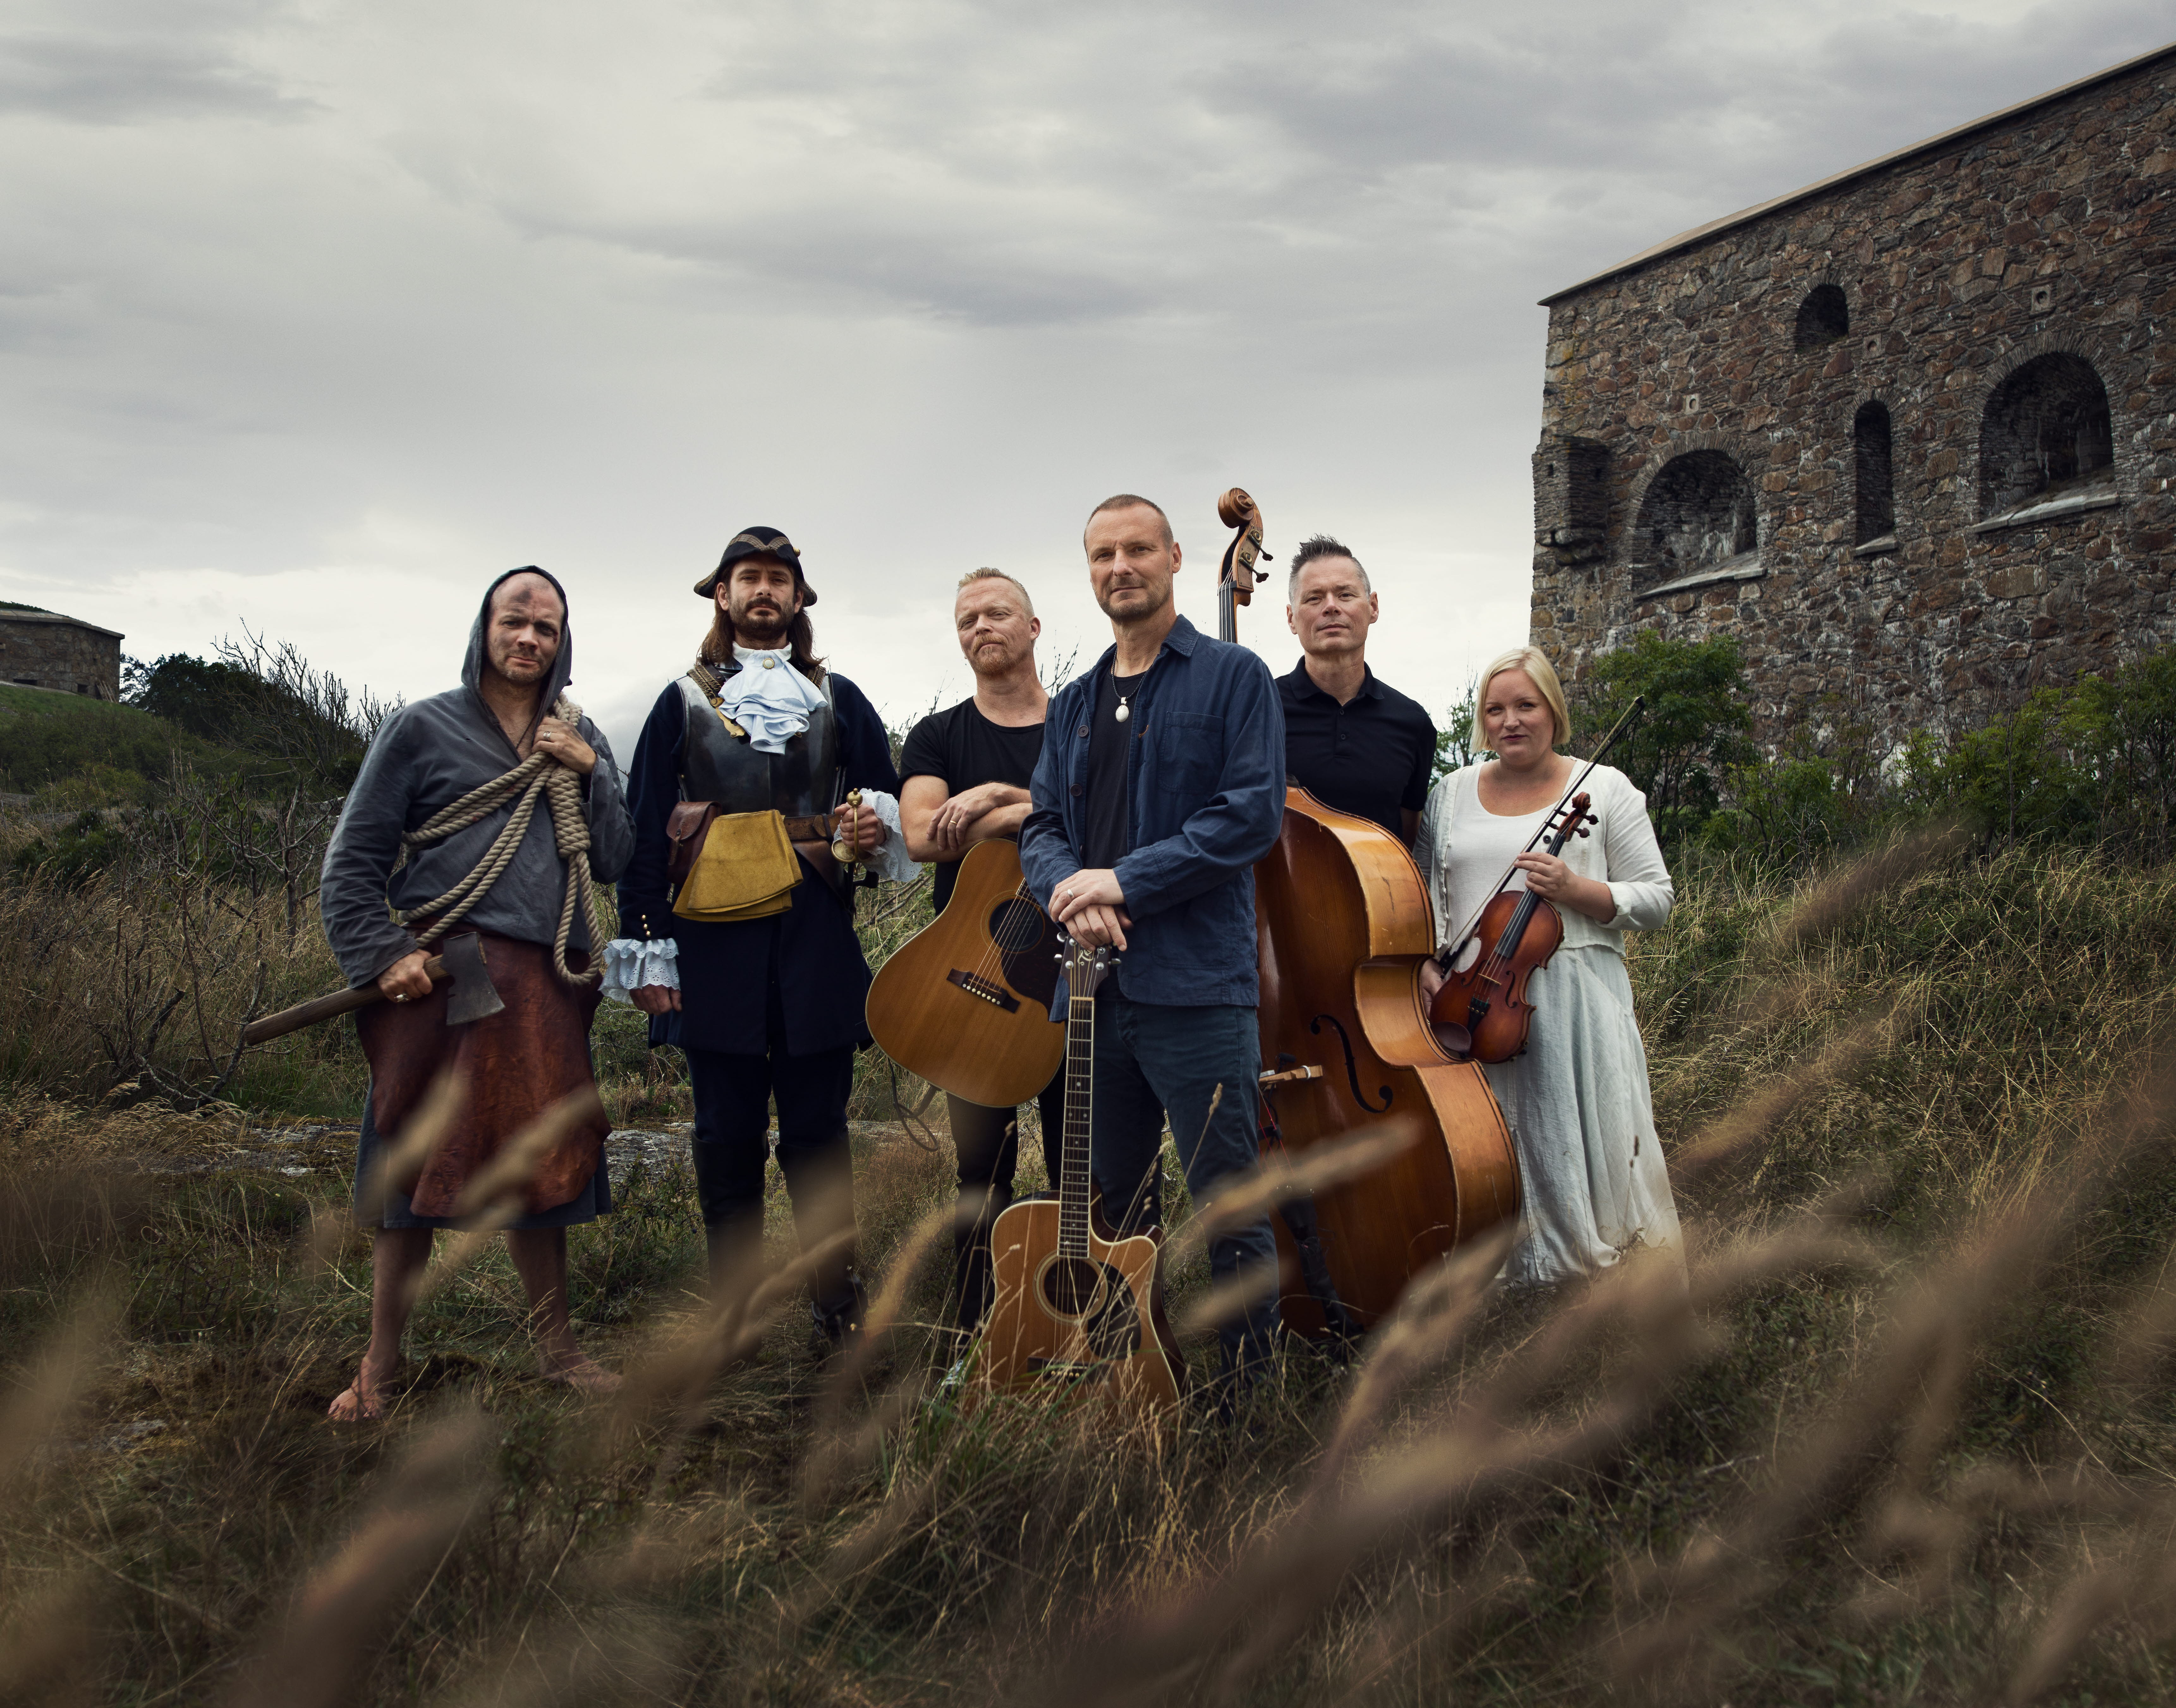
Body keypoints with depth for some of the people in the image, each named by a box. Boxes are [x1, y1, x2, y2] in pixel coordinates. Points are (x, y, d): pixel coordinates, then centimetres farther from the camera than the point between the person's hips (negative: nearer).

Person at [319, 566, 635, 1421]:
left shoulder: (579, 740, 16)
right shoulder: (423, 728, 3)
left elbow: (614, 863, 10)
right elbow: (353, 860, 1)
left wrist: (590, 772, -2)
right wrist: (383, 954, -10)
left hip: (544, 980, 3)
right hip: (438, 969, -3)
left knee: (539, 1159, 9)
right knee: (412, 1161, 1)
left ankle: (555, 1345, 22)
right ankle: (380, 1366, 12)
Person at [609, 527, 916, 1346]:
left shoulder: (837, 699, 14)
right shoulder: (684, 702, 10)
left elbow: (886, 799, 17)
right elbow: (645, 833, 7)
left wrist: (878, 828, -8)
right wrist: (647, 952, 0)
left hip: (816, 940, 0)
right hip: (716, 943, 0)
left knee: (817, 1126, 2)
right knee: (727, 1132, 4)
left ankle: (836, 1294, 12)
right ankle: (733, 1302, 14)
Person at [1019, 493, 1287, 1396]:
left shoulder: (1234, 677, -1)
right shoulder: (1074, 705, 19)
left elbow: (1253, 812, -11)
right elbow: (1042, 826, 15)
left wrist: (1126, 881, -15)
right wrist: (1072, 891, -9)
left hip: (1198, 983, -6)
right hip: (1098, 986, 7)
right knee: (1112, 1206, 15)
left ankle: (1252, 1392, 6)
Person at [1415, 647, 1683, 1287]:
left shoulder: (1606, 790, 6)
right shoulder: (1450, 795, 15)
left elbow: (1656, 898, 3)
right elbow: (1427, 894, 15)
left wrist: (1577, 891, -13)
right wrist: (1426, 962, -4)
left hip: (1576, 1003, -2)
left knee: (1587, 1146, -7)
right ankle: (1501, 1269, 14)